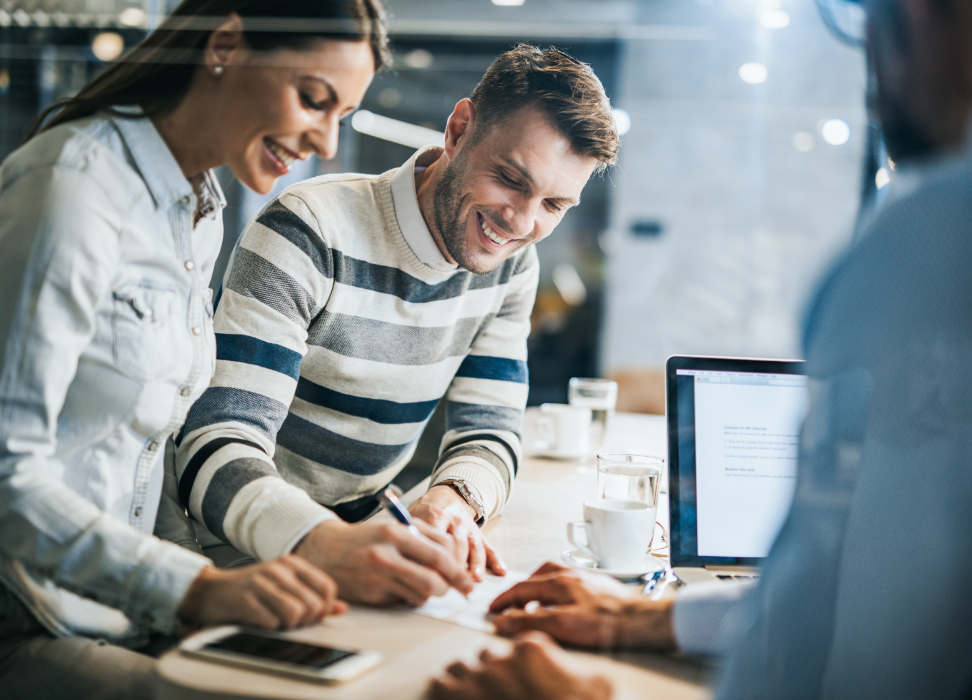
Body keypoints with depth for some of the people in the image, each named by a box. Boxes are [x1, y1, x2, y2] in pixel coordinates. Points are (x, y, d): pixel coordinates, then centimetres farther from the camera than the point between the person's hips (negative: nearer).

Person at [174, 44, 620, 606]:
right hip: (239, 550, -4)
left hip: (360, 534, 5)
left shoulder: (510, 264, -1)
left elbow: (488, 434, -1)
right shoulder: (309, 235, -22)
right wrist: (326, 544, -50)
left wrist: (454, 500, -26)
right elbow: (217, 448, -30)